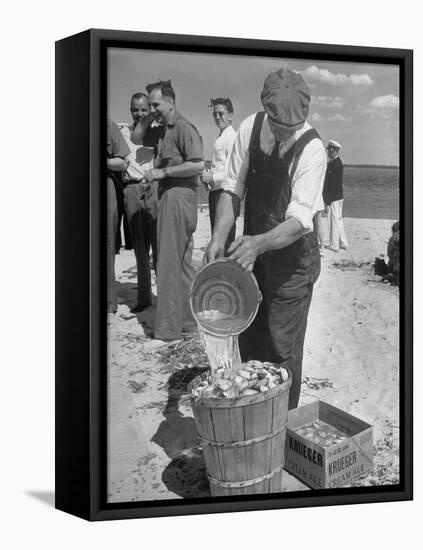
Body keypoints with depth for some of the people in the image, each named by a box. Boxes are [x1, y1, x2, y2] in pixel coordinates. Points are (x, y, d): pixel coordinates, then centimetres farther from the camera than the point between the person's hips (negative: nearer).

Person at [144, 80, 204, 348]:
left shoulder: (183, 127, -11)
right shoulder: (167, 129, 18)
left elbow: (198, 165, -21)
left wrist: (164, 171, -16)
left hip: (179, 197, -10)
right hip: (169, 197, 10)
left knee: (170, 264, -8)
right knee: (183, 262, 14)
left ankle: (168, 329, -2)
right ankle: (188, 320, 24)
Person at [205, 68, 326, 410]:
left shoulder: (312, 149, -24)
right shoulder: (250, 128, -11)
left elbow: (300, 219, -29)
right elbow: (232, 188, -7)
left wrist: (259, 243, -47)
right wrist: (219, 235, -23)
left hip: (292, 256, -5)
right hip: (253, 250, 5)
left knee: (283, 346, 2)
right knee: (247, 339, 17)